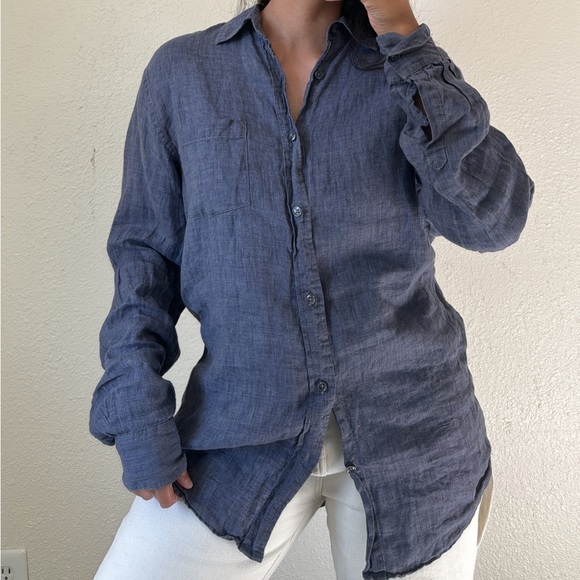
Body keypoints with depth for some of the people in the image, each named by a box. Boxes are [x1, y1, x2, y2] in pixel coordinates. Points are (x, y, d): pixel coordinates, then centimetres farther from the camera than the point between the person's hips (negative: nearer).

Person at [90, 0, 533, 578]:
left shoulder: (409, 69, 5)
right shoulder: (180, 72, 5)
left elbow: (494, 219, -9)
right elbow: (145, 247, 4)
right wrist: (138, 417, -5)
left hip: (412, 425, 1)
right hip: (244, 433, 0)